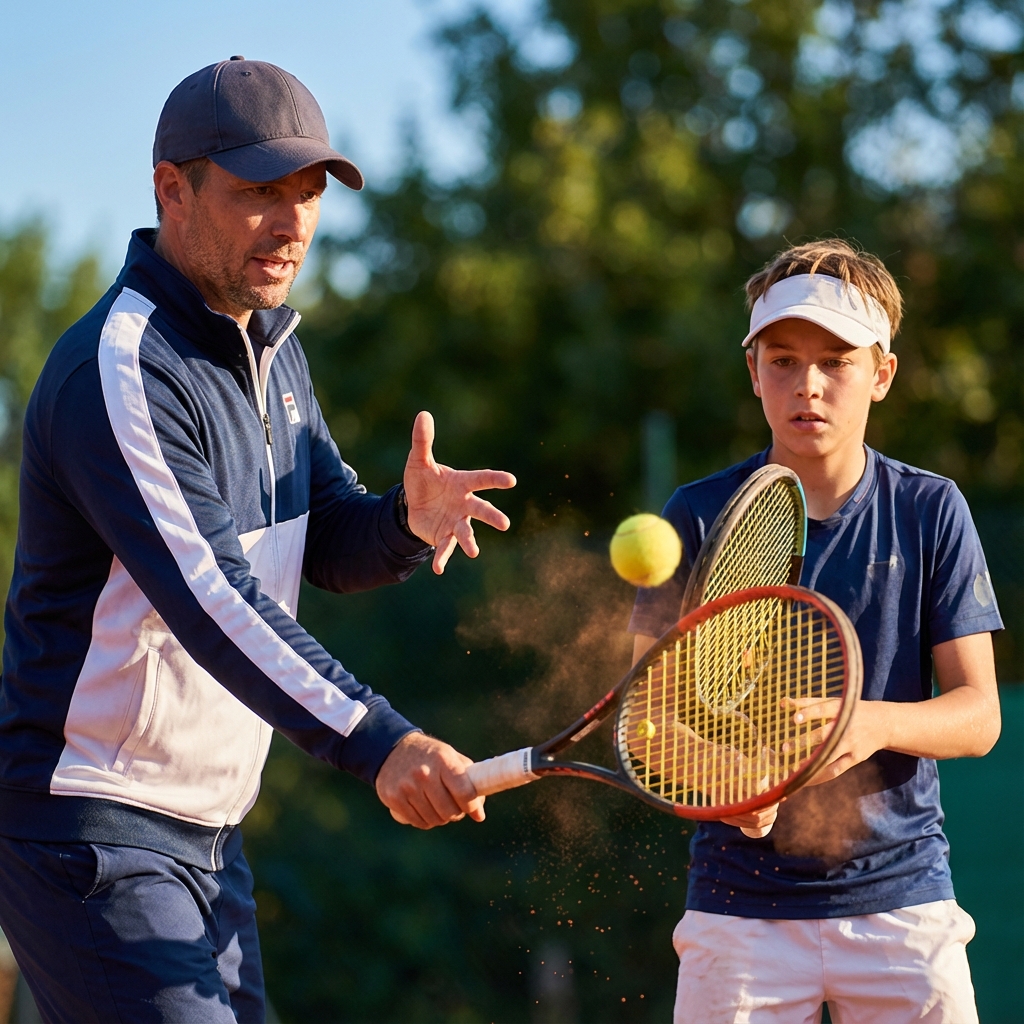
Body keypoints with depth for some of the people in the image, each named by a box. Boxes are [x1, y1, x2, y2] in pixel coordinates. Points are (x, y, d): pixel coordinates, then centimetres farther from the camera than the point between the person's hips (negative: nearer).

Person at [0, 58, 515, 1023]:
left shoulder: (272, 347, 11)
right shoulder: (118, 372, -21)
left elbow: (331, 545, 10)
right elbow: (209, 594, -31)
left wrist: (405, 520, -15)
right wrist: (377, 743, -40)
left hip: (209, 832, 10)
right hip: (90, 834, -9)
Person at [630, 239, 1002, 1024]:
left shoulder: (930, 512, 2)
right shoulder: (699, 517, 1)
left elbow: (978, 713, -1)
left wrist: (874, 724, -22)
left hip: (900, 894, 1)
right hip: (740, 907, 0)